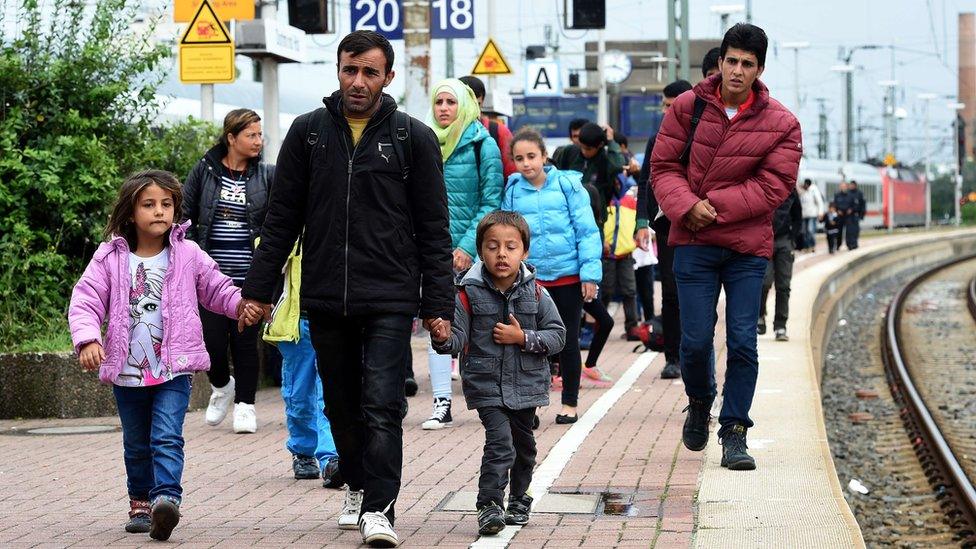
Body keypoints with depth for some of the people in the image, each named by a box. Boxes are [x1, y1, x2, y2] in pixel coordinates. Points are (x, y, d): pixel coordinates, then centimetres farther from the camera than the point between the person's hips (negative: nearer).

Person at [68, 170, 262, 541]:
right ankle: (141, 504, 28)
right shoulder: (110, 258, -2)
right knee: (136, 445, 14)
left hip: (174, 369, -2)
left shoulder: (188, 255, 0)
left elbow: (216, 288, 9)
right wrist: (87, 339, -21)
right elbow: (86, 301, -5)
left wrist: (241, 304, -12)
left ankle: (166, 498, -28)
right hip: (127, 371, 2)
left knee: (167, 437, -17)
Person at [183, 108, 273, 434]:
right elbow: (186, 217, 8)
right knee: (212, 340, -2)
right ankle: (221, 386, 27)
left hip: (250, 276, 0)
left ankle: (245, 404, 14)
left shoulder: (266, 175, 5)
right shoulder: (205, 171, 4)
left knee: (245, 341, 2)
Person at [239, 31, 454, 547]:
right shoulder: (308, 132, 7)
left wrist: (438, 305, -2)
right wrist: (258, 288, 6)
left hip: (389, 302, -3)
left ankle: (379, 507, -8)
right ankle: (357, 488, 31)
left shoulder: (414, 138, 2)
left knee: (382, 407, -10)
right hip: (324, 300, 3)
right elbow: (282, 219, 10)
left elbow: (433, 229, 2)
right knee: (342, 406, 13)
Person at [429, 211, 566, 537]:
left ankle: (519, 499, 38)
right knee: (500, 441, -18)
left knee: (524, 444, 18)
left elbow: (557, 336, -4)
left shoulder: (534, 292, -5)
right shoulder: (469, 293, -9)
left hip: (526, 384, 3)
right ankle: (489, 505, -12)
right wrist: (443, 338, -34)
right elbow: (459, 339, -12)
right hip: (487, 385, -3)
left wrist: (522, 337, -17)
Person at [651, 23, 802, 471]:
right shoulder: (687, 108, 0)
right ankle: (699, 403, 30)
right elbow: (664, 166, 1)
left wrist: (713, 206, -15)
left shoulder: (780, 124, -3)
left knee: (743, 342, -2)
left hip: (748, 248, 0)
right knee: (695, 340, 0)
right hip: (694, 244, 0)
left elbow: (774, 186, -8)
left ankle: (734, 431, 9)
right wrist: (687, 206, -18)